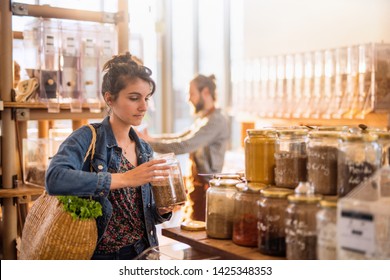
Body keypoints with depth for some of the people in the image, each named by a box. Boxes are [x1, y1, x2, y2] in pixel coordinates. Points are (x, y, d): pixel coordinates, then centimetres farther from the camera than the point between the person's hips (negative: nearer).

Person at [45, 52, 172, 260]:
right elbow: (55, 180, -32)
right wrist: (125, 179, -33)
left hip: (141, 254, 5)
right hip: (99, 257, -5)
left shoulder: (145, 150, 6)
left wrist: (162, 210, -8)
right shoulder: (87, 138, -12)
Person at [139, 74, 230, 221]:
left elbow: (183, 145, -24)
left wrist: (150, 143, -19)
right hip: (196, 183, 9)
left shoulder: (216, 121, -18)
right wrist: (151, 137, 9)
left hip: (205, 187, -9)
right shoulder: (202, 119, 15)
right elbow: (180, 137, 19)